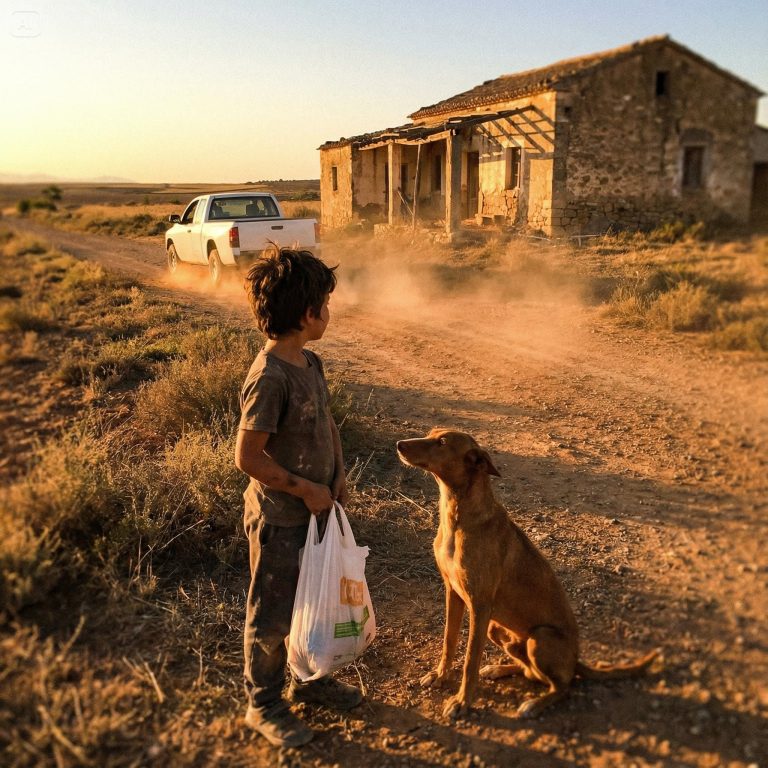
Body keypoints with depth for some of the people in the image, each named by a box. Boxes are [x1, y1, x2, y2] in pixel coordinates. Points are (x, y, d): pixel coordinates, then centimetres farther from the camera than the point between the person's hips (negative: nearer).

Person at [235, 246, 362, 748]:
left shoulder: (310, 363, 1)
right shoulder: (269, 378, -26)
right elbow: (248, 458, -24)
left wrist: (338, 475, 3)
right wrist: (306, 490, -17)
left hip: (316, 510, 8)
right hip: (279, 518, -8)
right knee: (272, 614, 10)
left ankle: (308, 679, 44)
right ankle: (264, 705, 31)